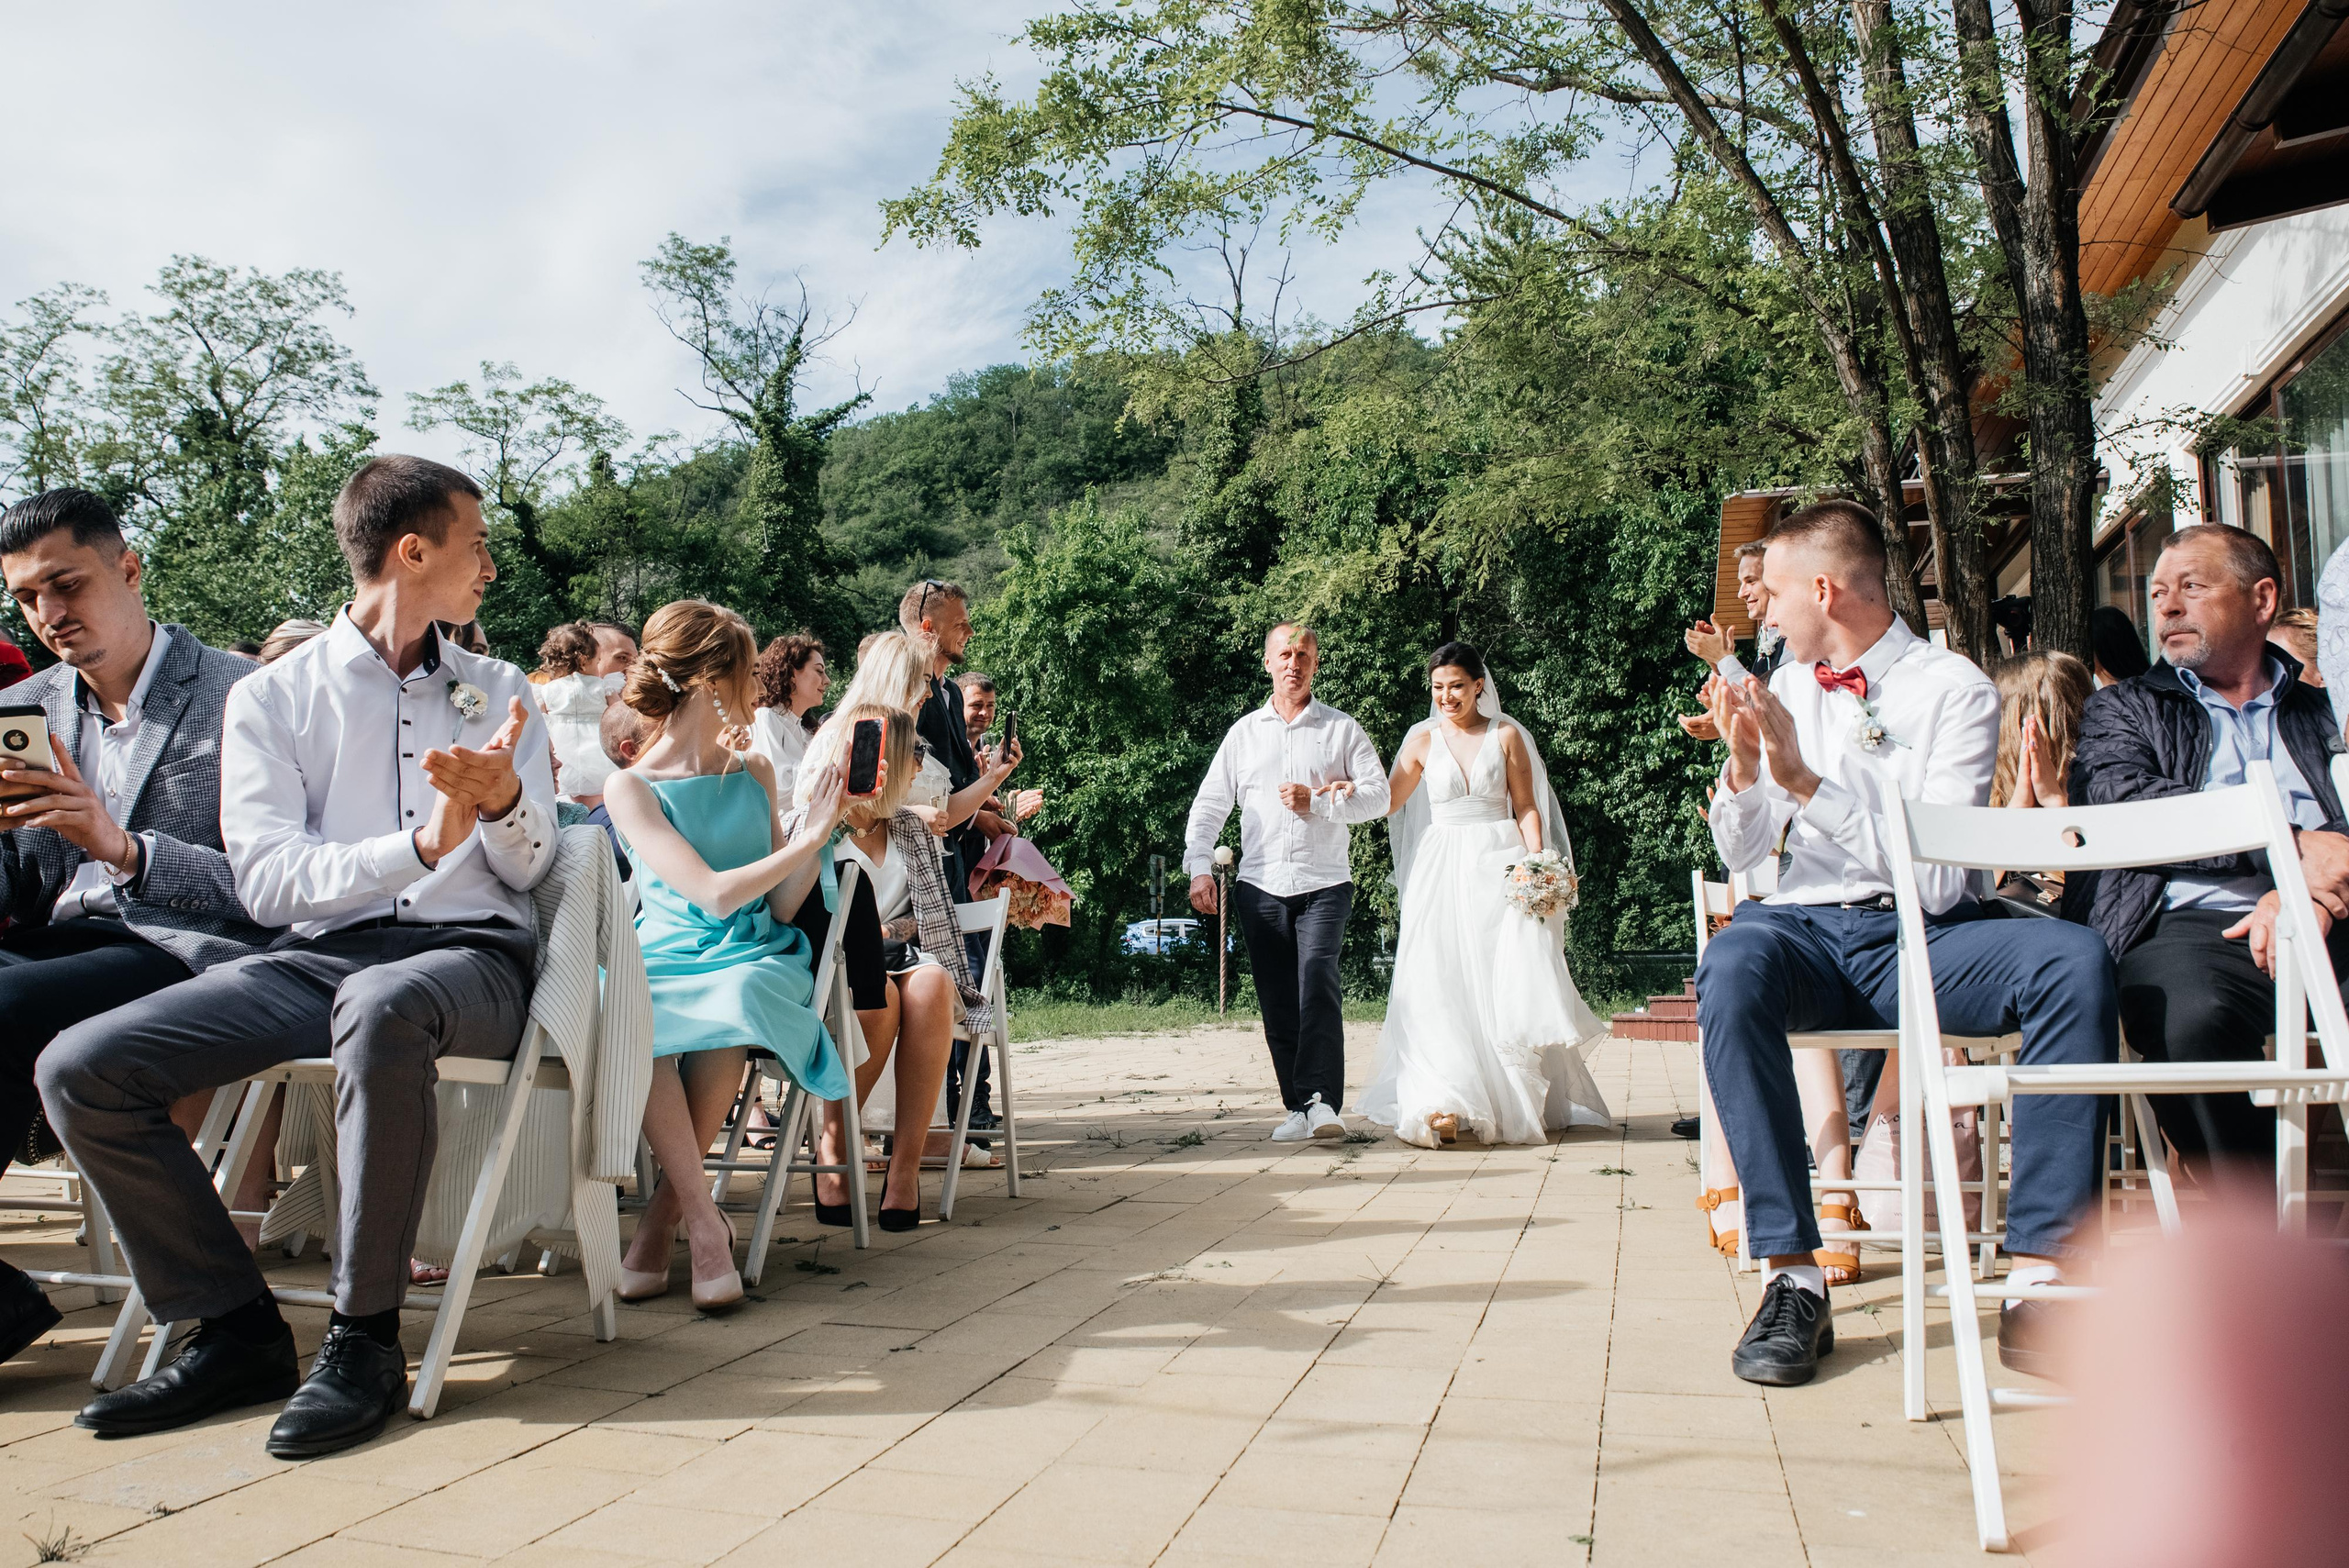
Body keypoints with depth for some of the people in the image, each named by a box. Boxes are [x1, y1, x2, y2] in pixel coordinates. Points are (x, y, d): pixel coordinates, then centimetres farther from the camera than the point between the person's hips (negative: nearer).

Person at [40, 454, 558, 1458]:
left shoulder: (498, 691, 16)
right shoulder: (272, 697, 10)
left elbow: (525, 870, 7)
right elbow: (265, 879, -4)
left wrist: (505, 800, -16)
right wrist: (421, 846, -19)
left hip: (469, 952, -1)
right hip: (315, 957, 2)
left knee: (381, 1005, -37)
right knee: (78, 1069, -17)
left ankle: (365, 1339, -23)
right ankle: (238, 1331, -4)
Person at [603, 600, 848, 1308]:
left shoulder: (754, 772, 12)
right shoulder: (631, 787, -2)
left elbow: (779, 908, 9)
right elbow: (713, 894, -14)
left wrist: (822, 833, -4)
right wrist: (809, 834, -10)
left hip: (754, 958, 2)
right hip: (665, 958, -2)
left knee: (731, 1008, -35)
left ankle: (664, 1215, -21)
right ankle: (704, 1220, -29)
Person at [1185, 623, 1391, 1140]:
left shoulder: (1342, 729, 9)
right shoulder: (1244, 733, 14)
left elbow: (1379, 795, 2)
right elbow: (1209, 805, 11)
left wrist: (1318, 801, -10)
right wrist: (1200, 866, -1)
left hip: (1324, 885, -2)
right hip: (1260, 888, 3)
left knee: (1317, 985, -19)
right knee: (1277, 1004, 3)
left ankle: (1323, 1102, -19)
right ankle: (1299, 1109, 10)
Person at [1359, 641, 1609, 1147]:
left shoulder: (1506, 735, 6)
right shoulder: (1424, 739, 9)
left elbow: (1527, 808, 4)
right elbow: (1387, 802, 7)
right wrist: (1349, 793, -12)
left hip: (1499, 864, -1)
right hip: (1443, 870, 1)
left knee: (1512, 981, -8)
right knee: (1442, 985, -8)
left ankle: (1519, 1101, 2)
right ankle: (1447, 1104, -10)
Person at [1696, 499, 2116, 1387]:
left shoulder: (1954, 688, 0)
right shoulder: (1784, 689, 13)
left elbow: (1937, 878, -11)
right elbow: (1741, 855, 13)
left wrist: (1807, 782, -18)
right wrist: (1743, 765, -6)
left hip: (1927, 940, -1)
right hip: (1811, 931, 2)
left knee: (2077, 961, -30)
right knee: (1732, 965, -33)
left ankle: (2038, 1281, -26)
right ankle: (1793, 1280, -30)